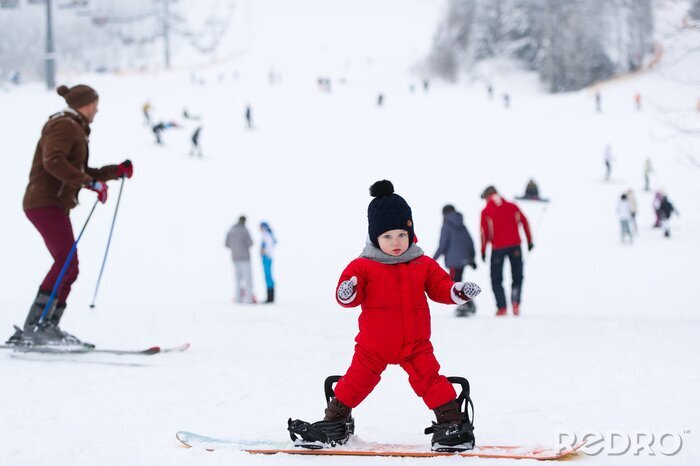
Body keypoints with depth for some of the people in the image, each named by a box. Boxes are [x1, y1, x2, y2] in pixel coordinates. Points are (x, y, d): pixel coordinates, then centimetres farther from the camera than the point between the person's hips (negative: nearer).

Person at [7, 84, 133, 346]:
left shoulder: (75, 129, 23)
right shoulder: (65, 126, -9)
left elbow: (78, 172, 29)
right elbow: (54, 162, -25)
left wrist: (116, 171, 22)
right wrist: (91, 182, -27)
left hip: (56, 205, 11)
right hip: (46, 203, -11)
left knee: (68, 267, 8)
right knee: (67, 263, -19)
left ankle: (48, 327, 7)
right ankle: (35, 326, -24)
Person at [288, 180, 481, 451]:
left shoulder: (423, 265, 2)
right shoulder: (363, 266, -7)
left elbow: (440, 286, 6)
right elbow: (348, 296, -10)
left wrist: (458, 292, -13)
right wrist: (347, 293, -34)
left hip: (415, 343, 1)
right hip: (374, 345, -1)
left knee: (429, 379, -6)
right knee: (357, 380, 5)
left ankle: (452, 422, 0)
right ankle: (335, 421, 20)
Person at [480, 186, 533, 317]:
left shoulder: (486, 211, -2)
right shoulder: (512, 207, 5)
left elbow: (484, 232, -4)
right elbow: (524, 222, 3)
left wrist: (483, 251, 3)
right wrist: (529, 241, 10)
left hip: (497, 248, -2)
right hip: (515, 246, 2)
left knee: (496, 280, 10)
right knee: (517, 277, 13)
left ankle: (502, 307, -2)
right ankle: (515, 302, -12)